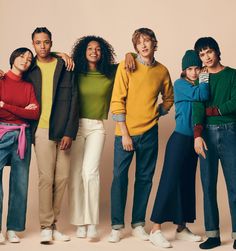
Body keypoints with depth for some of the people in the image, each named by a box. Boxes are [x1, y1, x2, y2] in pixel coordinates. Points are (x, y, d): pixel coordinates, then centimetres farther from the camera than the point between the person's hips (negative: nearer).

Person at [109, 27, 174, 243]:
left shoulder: (162, 71, 6)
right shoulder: (126, 66, -4)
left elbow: (169, 98, 22)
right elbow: (117, 101, -7)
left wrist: (157, 112, 4)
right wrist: (124, 133, -11)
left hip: (149, 132, 3)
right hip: (126, 131, -3)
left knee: (145, 178, 8)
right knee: (120, 177, -1)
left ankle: (138, 224, 19)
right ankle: (117, 225, 9)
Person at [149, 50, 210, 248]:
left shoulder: (197, 86, 14)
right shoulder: (180, 84, -5)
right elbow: (202, 95, -20)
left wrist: (203, 80, 1)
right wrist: (205, 81, -5)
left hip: (193, 140, 7)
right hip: (180, 139, -7)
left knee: (187, 183, 10)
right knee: (170, 182, -9)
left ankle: (182, 228, 19)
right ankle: (156, 230, -7)